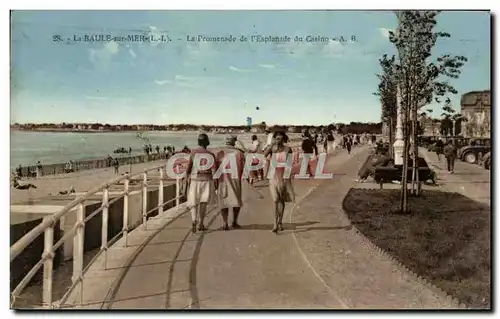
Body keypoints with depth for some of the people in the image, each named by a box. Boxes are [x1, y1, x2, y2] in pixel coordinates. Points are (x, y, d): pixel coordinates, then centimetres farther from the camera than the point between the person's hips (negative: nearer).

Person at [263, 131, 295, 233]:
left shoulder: (287, 149, 0)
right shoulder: (272, 148, 0)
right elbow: (264, 154, -17)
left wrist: (289, 176, -4)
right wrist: (272, 145, -19)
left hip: (284, 176, 1)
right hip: (274, 177, -1)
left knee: (282, 200, 9)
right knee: (276, 200, -9)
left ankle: (280, 222, 23)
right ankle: (275, 224, -10)